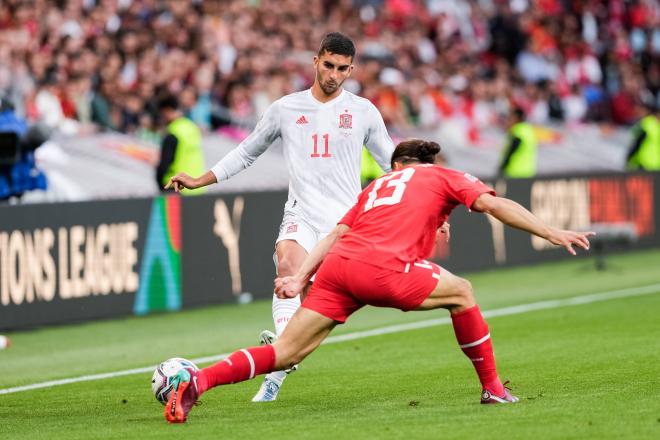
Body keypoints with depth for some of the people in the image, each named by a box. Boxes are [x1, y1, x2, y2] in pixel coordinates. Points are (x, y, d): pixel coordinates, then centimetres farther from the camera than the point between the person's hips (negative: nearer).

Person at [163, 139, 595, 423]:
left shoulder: (377, 186, 36)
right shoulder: (444, 177, 23)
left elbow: (334, 236, 25)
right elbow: (494, 204, 8)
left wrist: (300, 277, 17)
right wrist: (552, 233, 7)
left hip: (338, 263, 5)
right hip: (383, 267, -5)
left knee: (286, 352, 3)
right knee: (461, 293, 18)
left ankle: (199, 380, -13)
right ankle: (493, 388, 19)